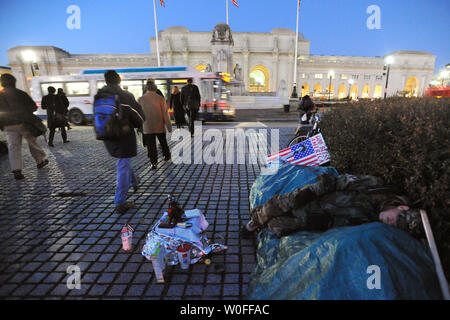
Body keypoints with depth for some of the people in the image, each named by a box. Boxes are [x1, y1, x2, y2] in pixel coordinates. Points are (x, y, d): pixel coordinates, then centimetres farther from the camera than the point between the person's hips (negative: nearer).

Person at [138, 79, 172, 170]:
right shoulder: (160, 99, -11)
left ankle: (153, 163, 9)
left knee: (151, 146, 7)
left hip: (147, 128, 1)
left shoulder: (140, 99, -4)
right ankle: (166, 155, 37)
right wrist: (169, 126, -2)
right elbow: (165, 114, -9)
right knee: (163, 142, 21)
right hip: (160, 127, 0)